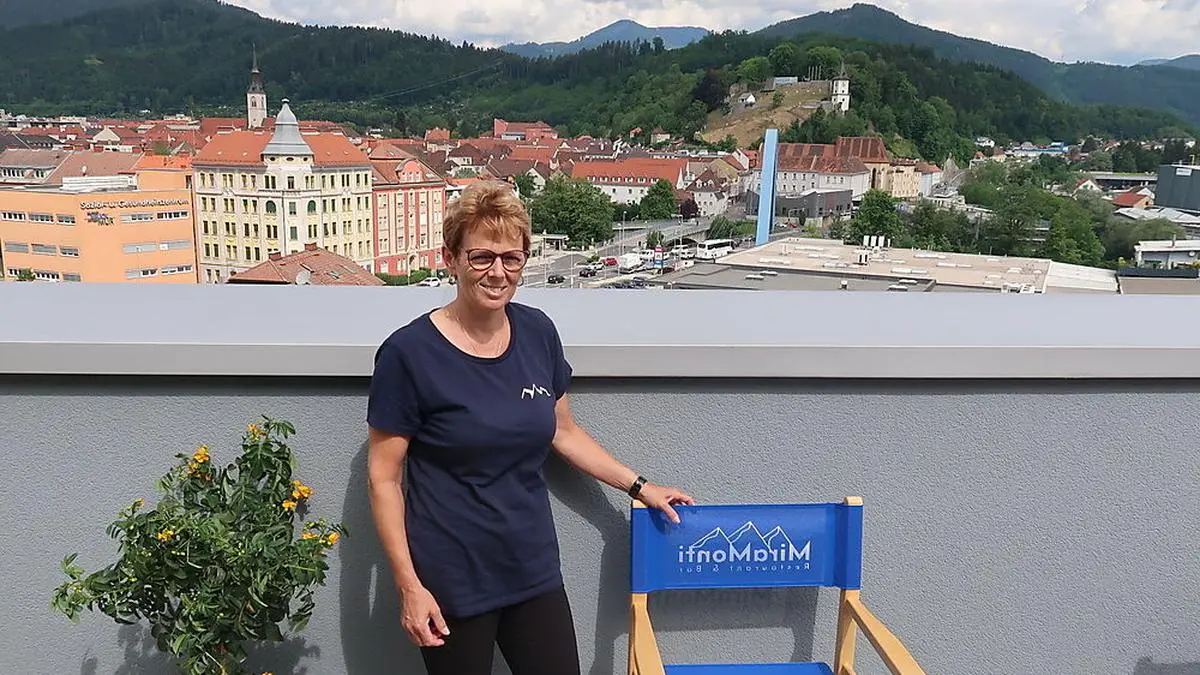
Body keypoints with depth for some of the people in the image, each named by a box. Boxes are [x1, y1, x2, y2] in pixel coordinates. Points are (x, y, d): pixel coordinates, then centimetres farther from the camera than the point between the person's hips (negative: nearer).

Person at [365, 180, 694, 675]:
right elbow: (383, 477, -10)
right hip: (451, 583, -4)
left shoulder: (538, 332, -1)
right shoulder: (409, 352, -15)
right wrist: (409, 585, -12)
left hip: (533, 571, 4)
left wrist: (639, 487, 12)